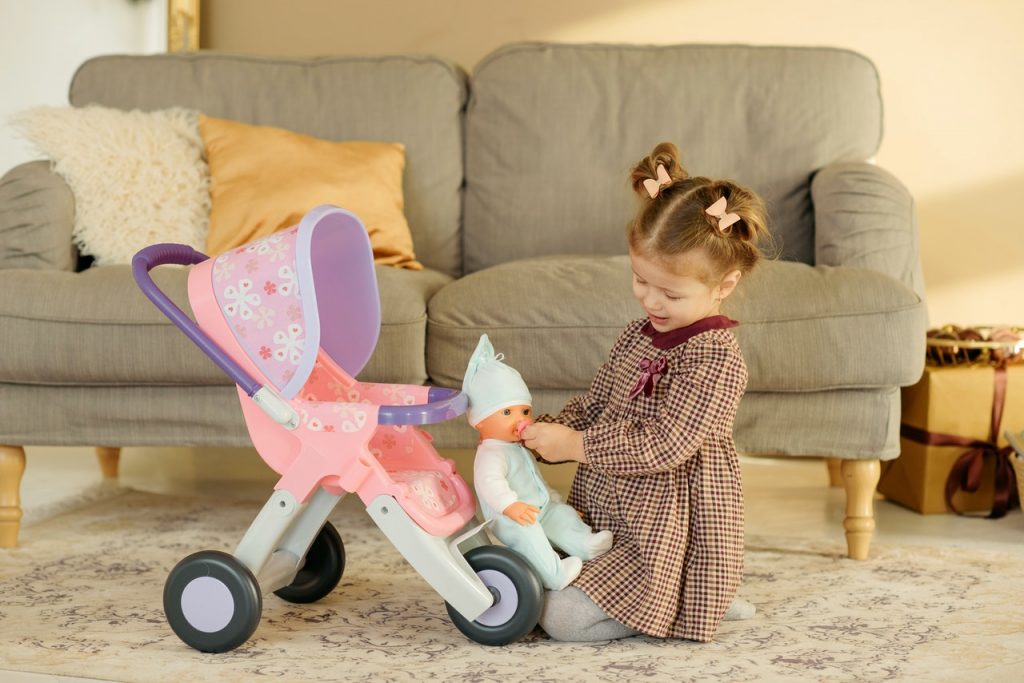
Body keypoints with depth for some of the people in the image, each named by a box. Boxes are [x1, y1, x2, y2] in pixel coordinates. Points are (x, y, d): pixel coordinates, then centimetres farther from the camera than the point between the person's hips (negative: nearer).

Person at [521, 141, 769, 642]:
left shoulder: (717, 360, -19)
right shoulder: (637, 336, 7)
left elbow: (663, 447, -25)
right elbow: (592, 406, 13)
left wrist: (574, 445, -23)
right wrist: (544, 433, -6)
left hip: (665, 540, -9)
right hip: (606, 518, 9)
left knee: (560, 616, -20)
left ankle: (685, 601, 2)